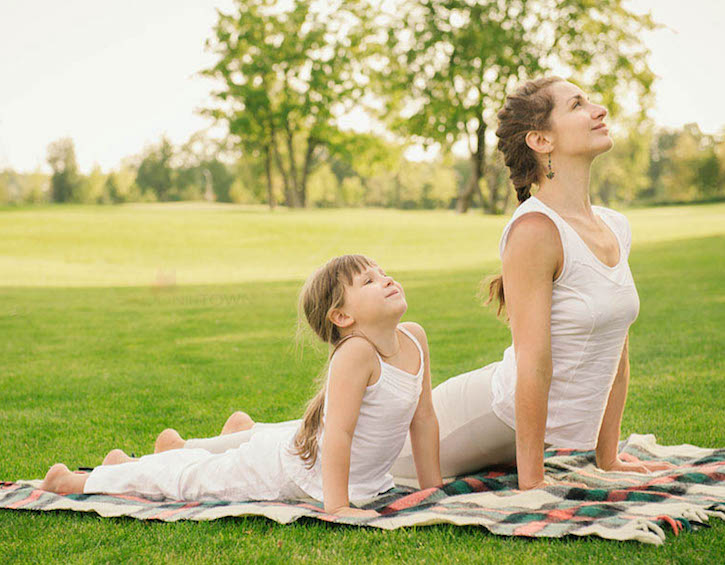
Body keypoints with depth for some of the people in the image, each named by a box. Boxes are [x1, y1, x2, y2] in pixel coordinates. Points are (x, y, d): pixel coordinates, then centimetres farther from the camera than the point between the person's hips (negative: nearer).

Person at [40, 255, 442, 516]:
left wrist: (433, 490, 2)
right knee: (188, 477, 6)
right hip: (292, 466, -8)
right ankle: (72, 481, 25)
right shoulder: (356, 353, -33)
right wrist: (336, 507, -35)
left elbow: (424, 419, -1)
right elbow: (338, 433, -36)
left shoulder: (414, 338, -9)